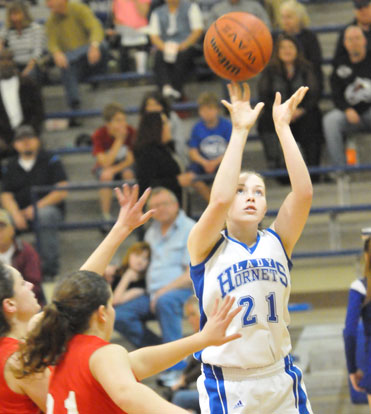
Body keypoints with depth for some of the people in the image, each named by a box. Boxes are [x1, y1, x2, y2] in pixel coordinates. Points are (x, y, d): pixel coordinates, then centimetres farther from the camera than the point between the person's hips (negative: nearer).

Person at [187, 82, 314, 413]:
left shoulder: (276, 243, 8)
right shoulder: (207, 247, -1)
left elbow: (303, 192, -7)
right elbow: (219, 198, -20)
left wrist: (283, 126, -8)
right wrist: (240, 131, -16)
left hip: (281, 380, 3)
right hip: (227, 383, -3)